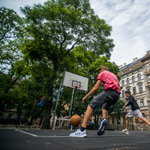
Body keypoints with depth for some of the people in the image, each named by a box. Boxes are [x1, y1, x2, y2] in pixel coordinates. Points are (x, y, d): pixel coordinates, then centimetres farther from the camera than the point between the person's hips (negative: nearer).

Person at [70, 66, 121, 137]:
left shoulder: (102, 73, 15)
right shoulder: (114, 75, 34)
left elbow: (96, 87, 6)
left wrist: (86, 96, 11)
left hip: (109, 91, -7)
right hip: (117, 94, 8)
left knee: (91, 105, -8)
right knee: (105, 107, 30)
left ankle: (82, 130, -19)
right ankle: (104, 119, -1)